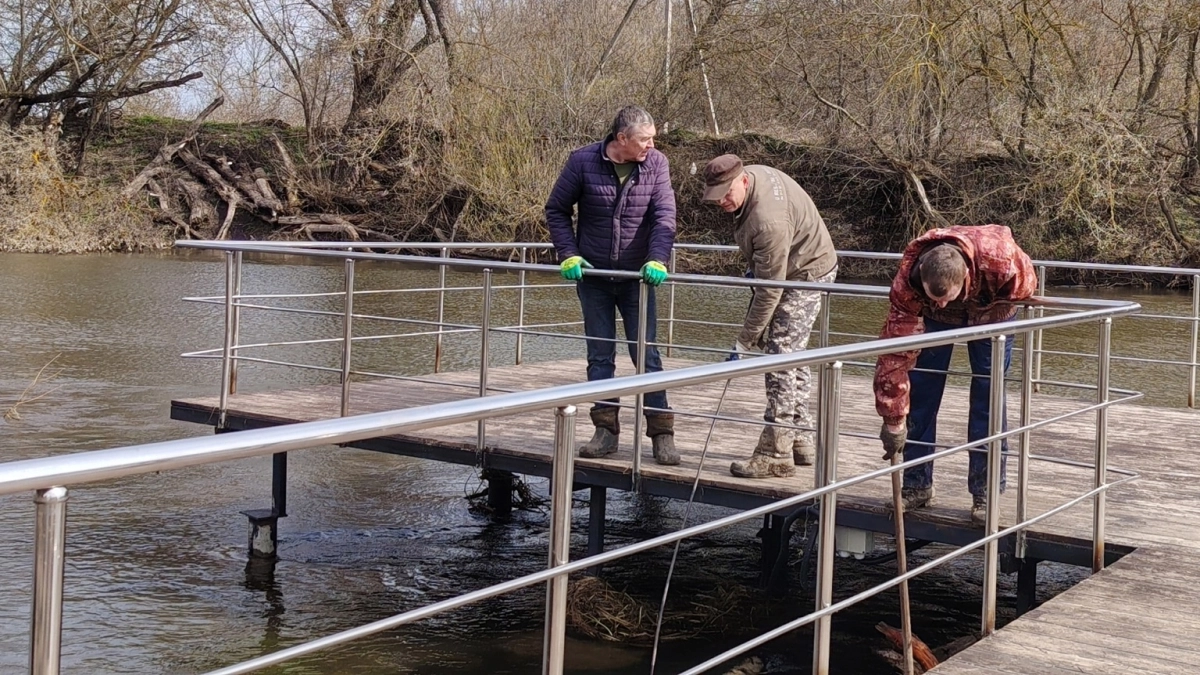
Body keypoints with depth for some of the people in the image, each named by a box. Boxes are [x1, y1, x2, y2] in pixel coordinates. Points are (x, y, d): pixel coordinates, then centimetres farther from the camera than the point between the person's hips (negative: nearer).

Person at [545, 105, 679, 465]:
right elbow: (556, 210, 1)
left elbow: (664, 215, -11)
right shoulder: (583, 161, -9)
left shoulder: (656, 164, -7)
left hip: (636, 277, 0)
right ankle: (606, 430, 16)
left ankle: (662, 433, 6)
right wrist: (568, 255, -9)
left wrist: (657, 259, -26)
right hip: (593, 275, 0)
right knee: (599, 355, 7)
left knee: (646, 354, 0)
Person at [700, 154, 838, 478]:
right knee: (791, 356, 16)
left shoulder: (768, 222, -36)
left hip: (807, 274, -11)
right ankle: (801, 441, 27)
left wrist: (745, 341, -24)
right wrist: (755, 267, 17)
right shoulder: (752, 172, -7)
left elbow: (769, 291, -31)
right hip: (787, 268, 11)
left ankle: (776, 454, -12)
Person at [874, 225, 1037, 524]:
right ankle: (917, 485, 7)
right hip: (933, 317, 1)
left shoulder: (1000, 258, -43)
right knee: (921, 389, -5)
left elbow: (1025, 286, -15)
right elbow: (895, 350, -36)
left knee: (988, 392, -8)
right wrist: (893, 419, -34)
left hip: (991, 309, -1)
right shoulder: (907, 280, -40)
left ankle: (985, 493, 0)